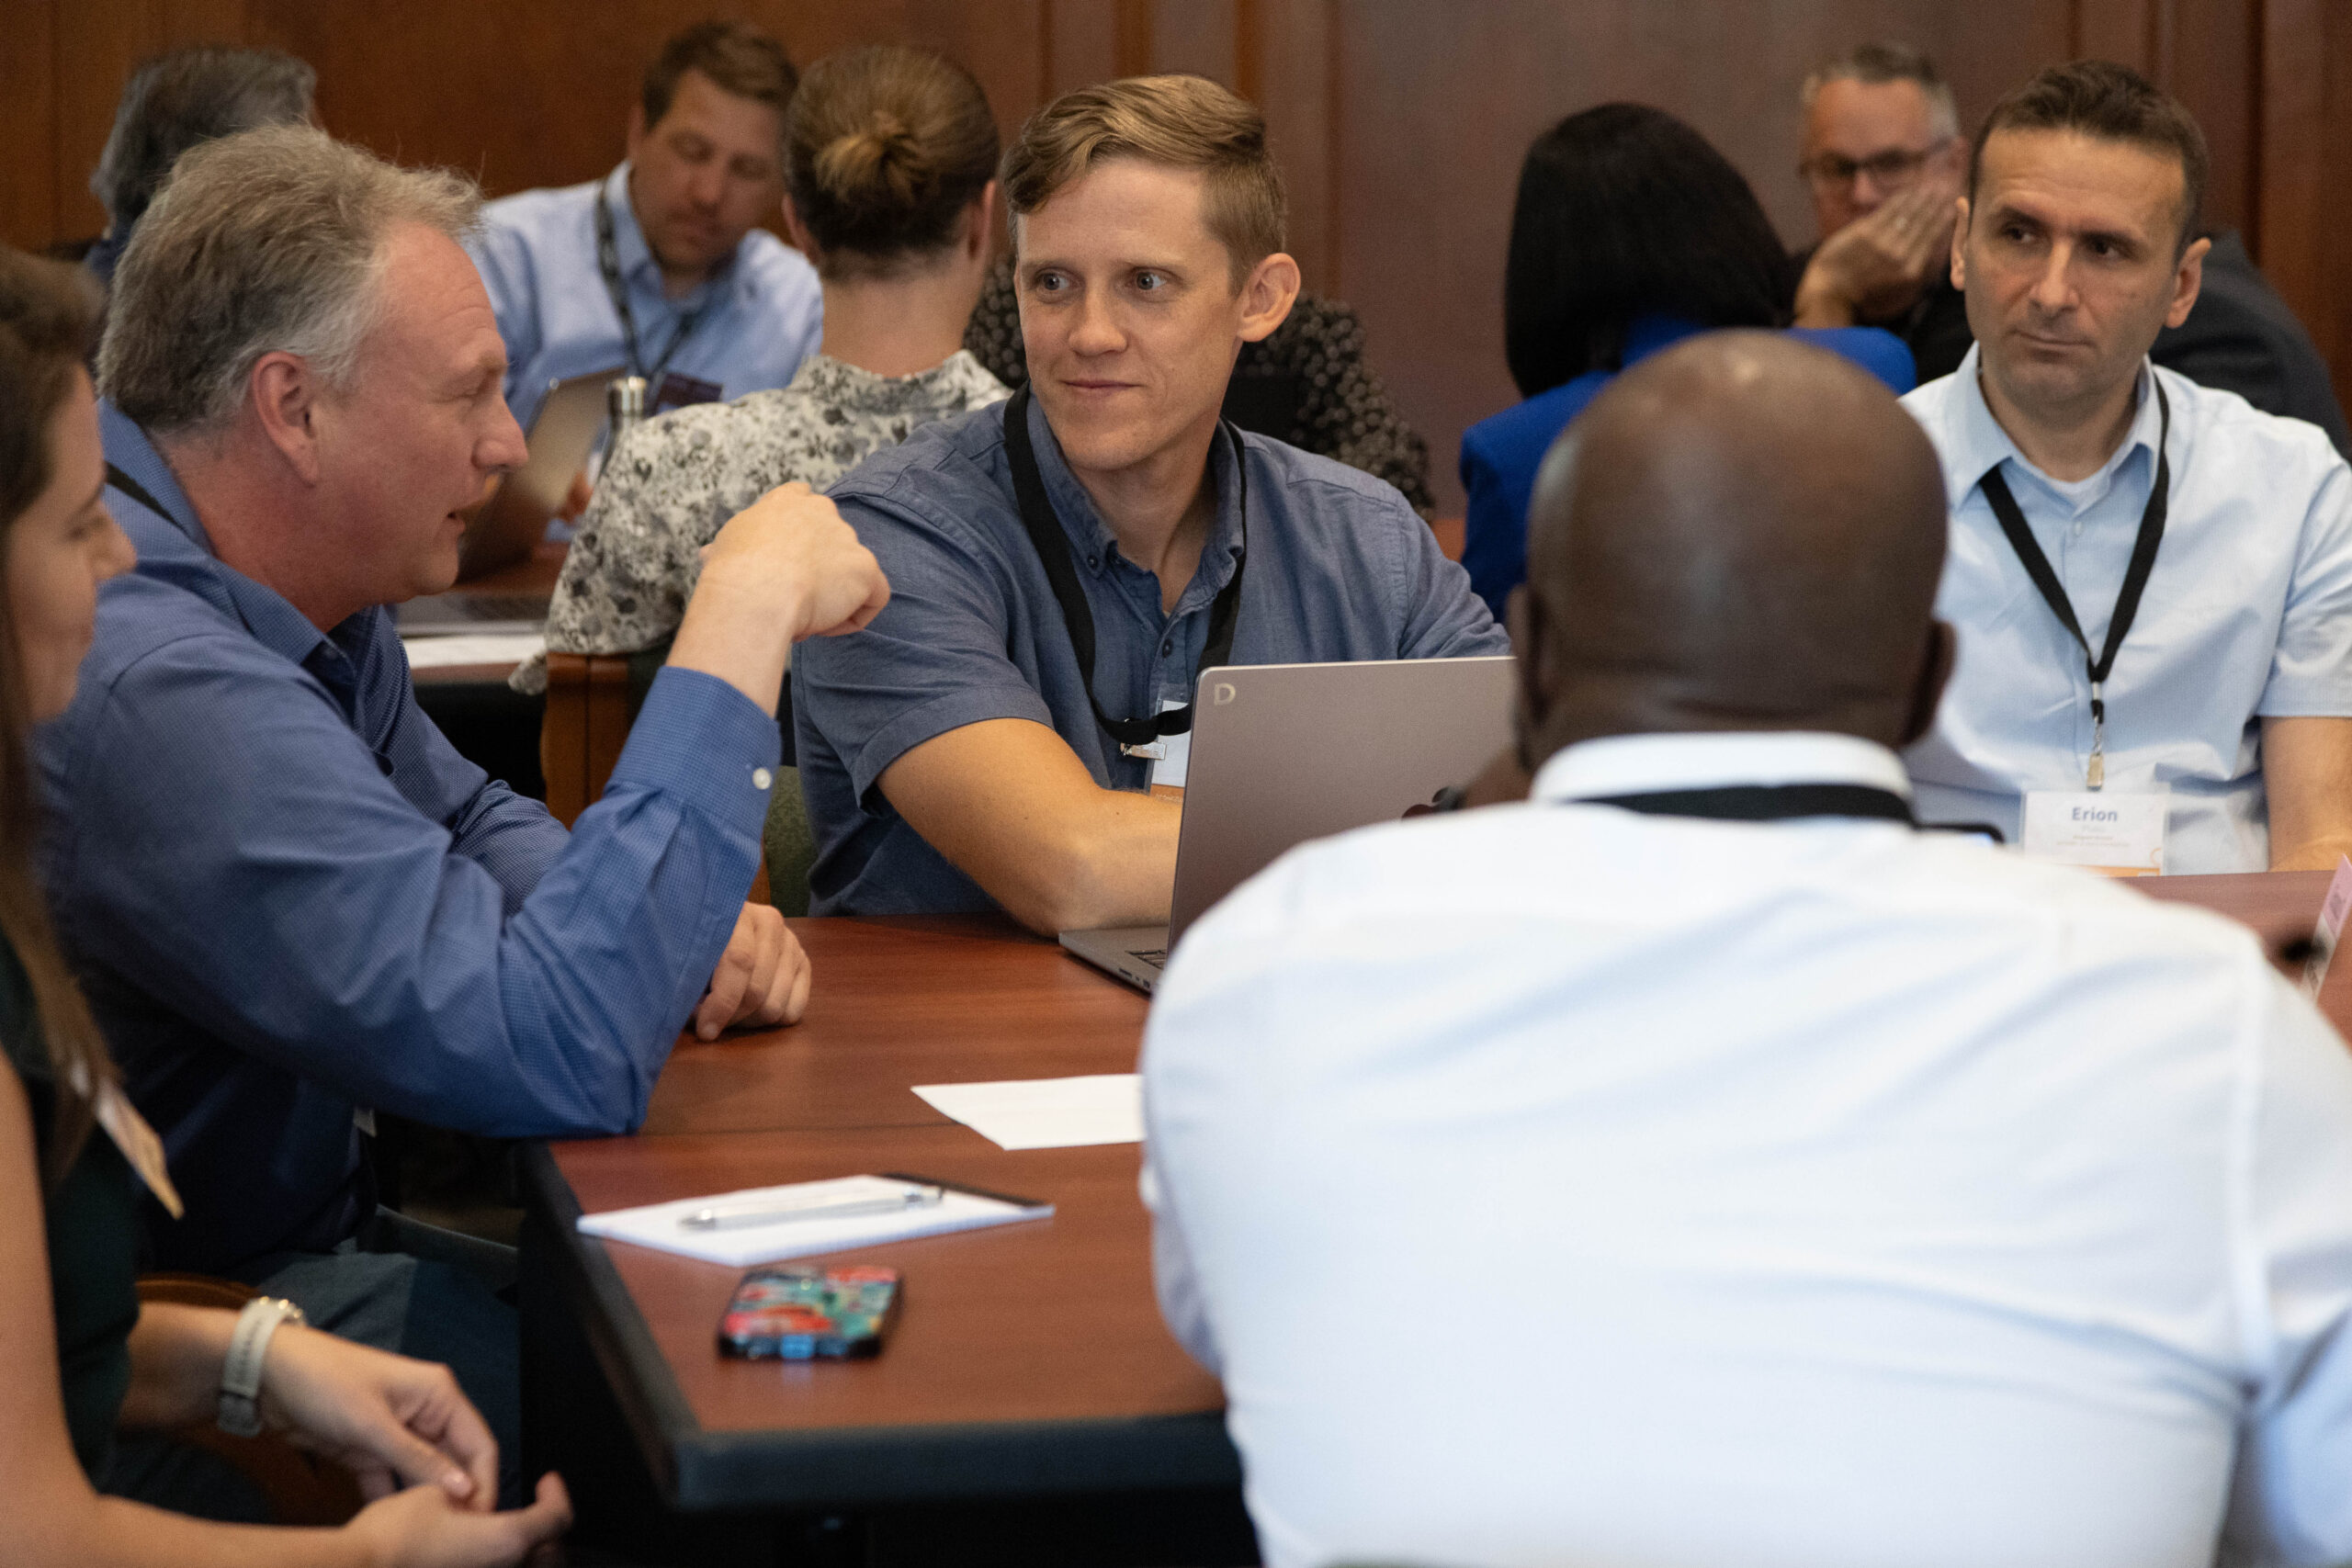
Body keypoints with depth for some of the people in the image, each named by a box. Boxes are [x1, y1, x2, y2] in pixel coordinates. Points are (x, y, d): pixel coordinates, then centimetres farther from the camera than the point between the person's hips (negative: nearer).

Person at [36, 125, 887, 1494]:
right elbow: (559, 1057, -35)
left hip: (315, 1225, 10)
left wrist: (681, 925, -2)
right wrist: (746, 614, -28)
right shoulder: (153, 688, -31)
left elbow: (470, 821, 22)